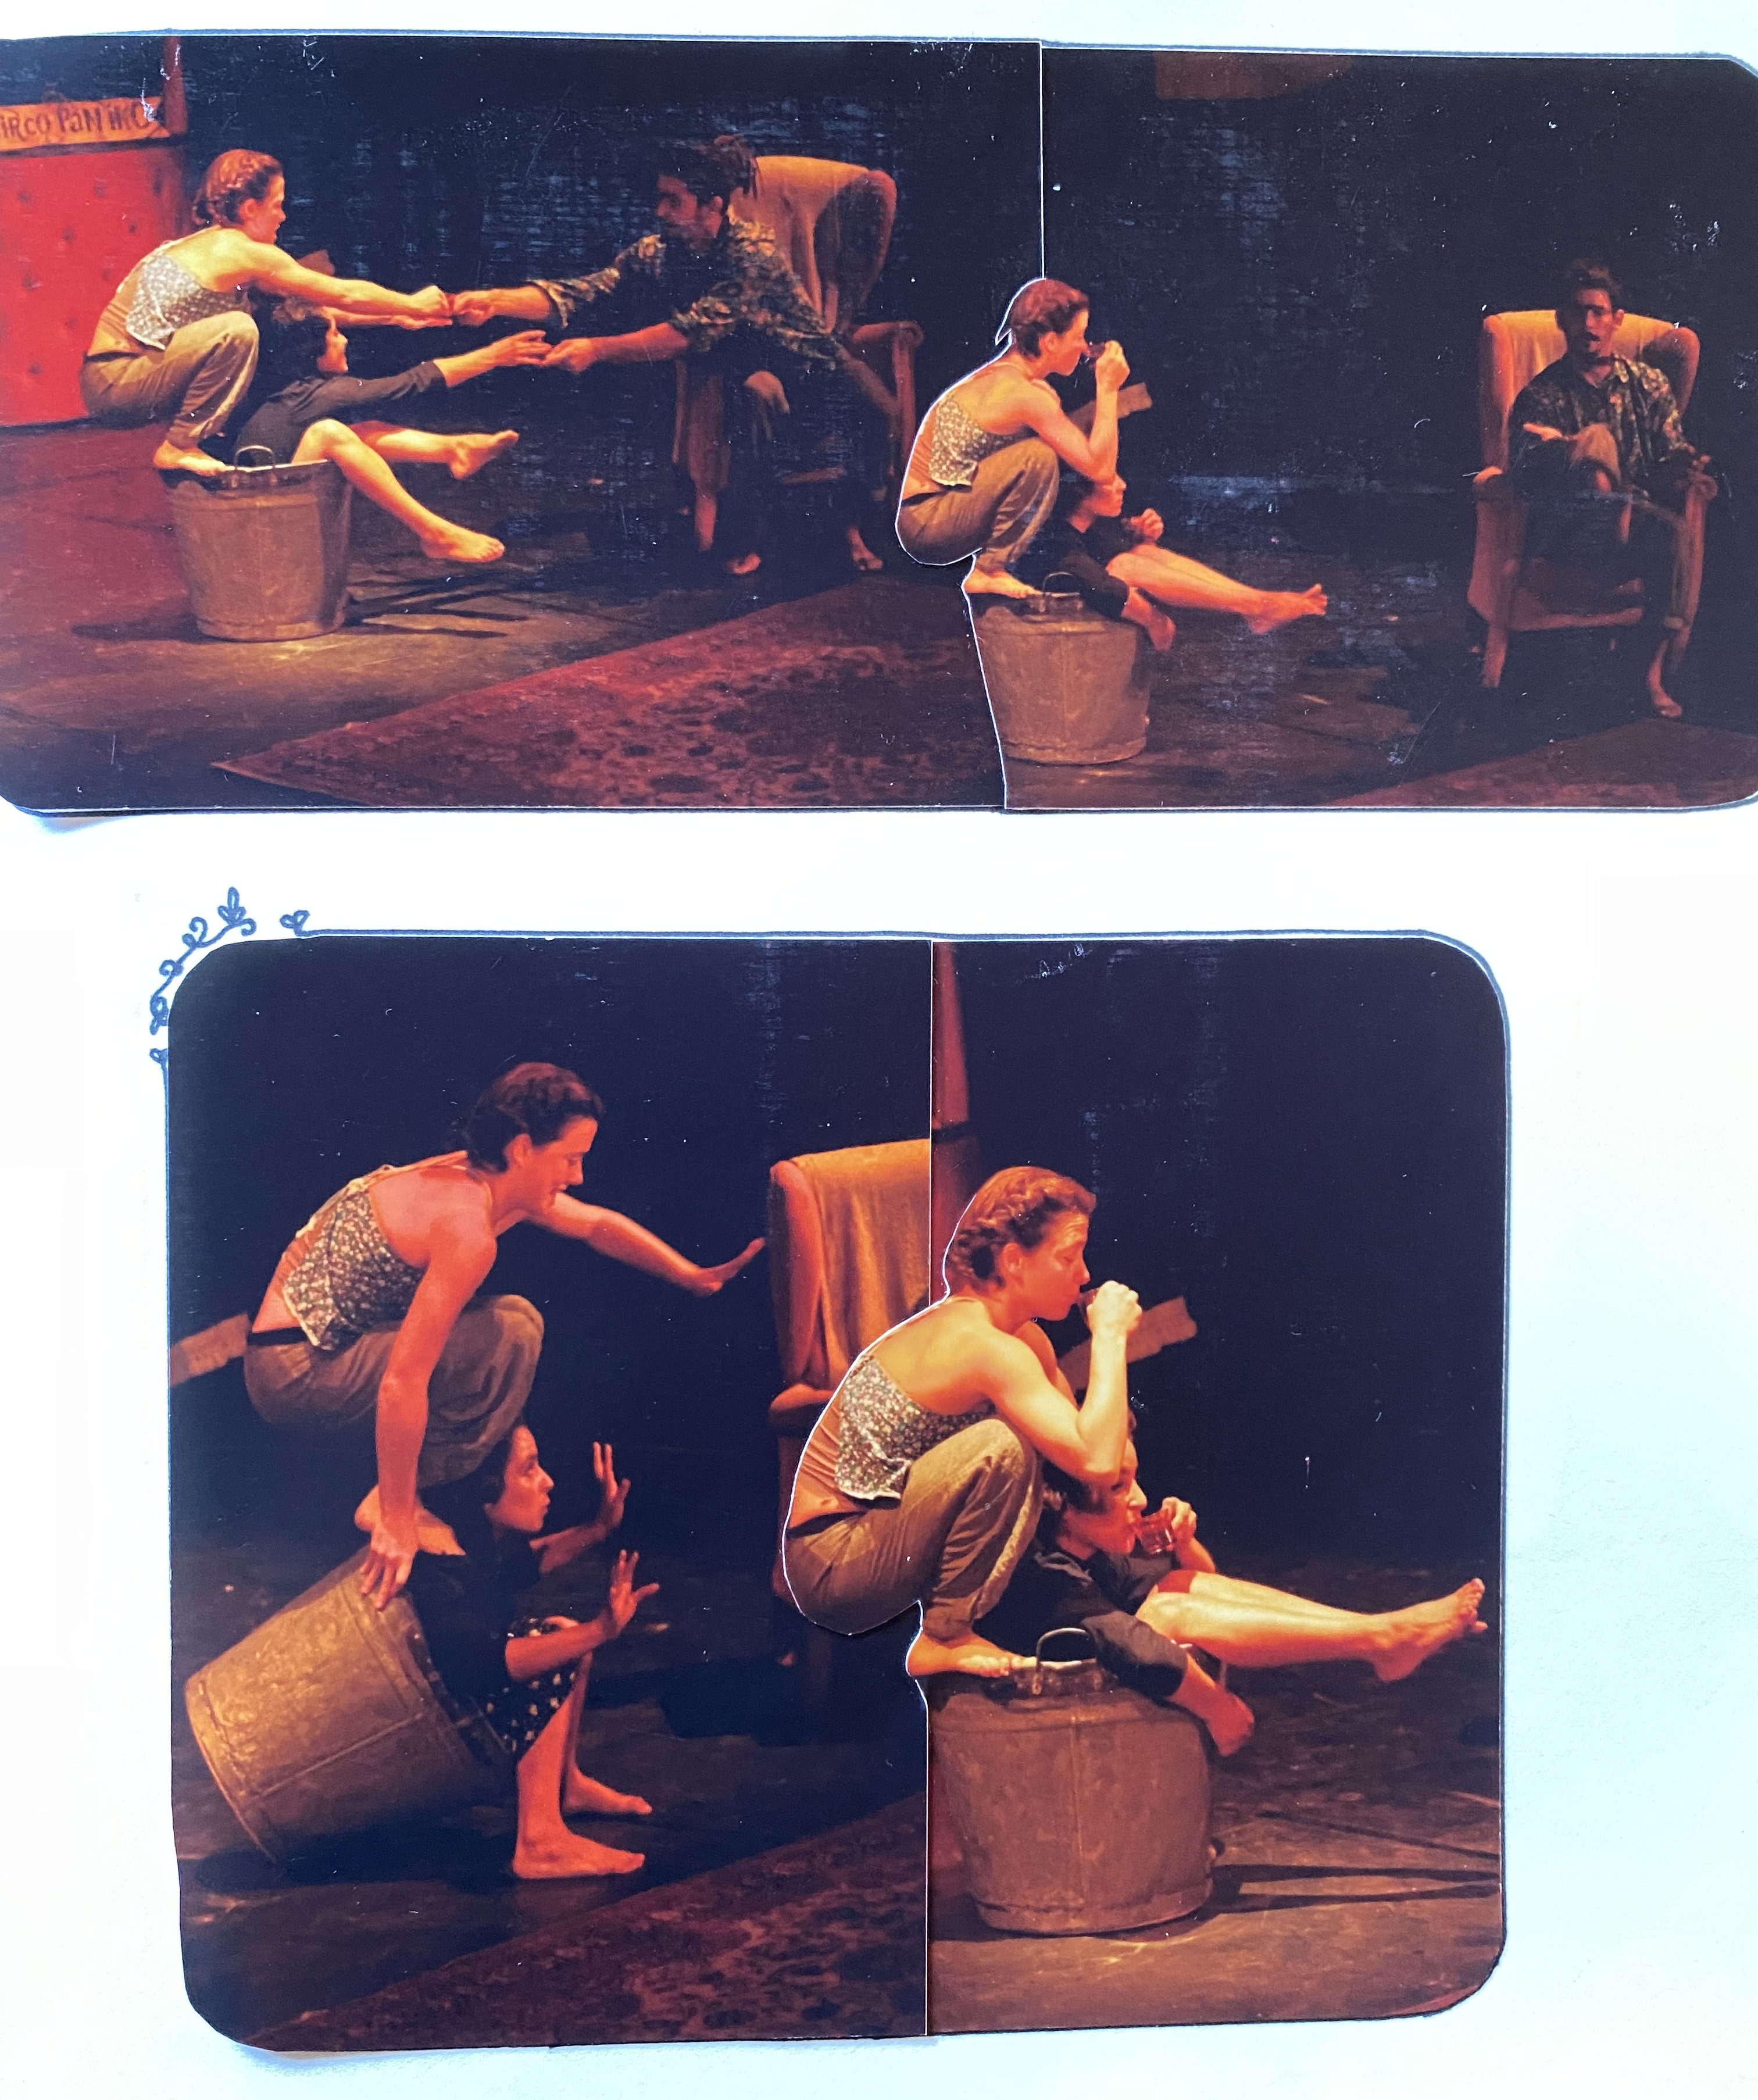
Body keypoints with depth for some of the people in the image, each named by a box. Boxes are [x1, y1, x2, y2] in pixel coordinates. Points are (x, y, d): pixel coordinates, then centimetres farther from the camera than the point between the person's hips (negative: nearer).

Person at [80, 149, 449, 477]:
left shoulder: (209, 244, 14)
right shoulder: (242, 251, -13)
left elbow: (299, 304, 19)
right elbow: (346, 294, -7)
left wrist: (395, 316, 19)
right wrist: (413, 305, 7)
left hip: (111, 380, 9)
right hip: (116, 387, -9)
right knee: (236, 331, -24)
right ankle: (178, 448, -14)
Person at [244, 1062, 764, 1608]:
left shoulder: (481, 1177, 2)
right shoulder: (467, 1227, -26)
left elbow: (599, 1224, 17)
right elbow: (402, 1385, -30)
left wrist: (696, 1278, 14)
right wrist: (396, 1522, -24)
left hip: (308, 1343, 10)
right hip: (297, 1373, -10)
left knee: (504, 1324, 16)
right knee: (512, 1333, -19)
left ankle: (399, 1496, 14)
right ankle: (390, 1504, -8)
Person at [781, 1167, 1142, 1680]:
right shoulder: (986, 1347, -24)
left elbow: (1085, 1436, 8)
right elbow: (1096, 1459, -31)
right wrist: (1110, 1336, -22)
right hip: (831, 1567, -9)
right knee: (1002, 1449, -24)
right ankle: (944, 1639, -9)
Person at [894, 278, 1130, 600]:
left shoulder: (1001, 376, 9)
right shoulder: (1024, 394, -20)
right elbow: (1100, 469, -18)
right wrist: (1108, 388, -12)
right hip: (925, 527, -9)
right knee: (1038, 457, -22)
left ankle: (991, 565, 10)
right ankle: (989, 571, -11)